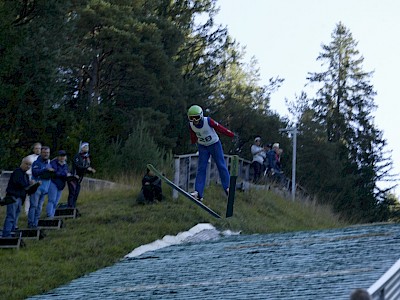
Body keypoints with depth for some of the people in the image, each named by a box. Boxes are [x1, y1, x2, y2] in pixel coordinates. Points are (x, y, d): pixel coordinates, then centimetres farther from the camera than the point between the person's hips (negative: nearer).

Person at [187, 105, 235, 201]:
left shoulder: (208, 121, -28)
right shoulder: (191, 125, -16)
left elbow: (220, 128, -18)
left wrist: (232, 135, -10)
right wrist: (194, 143, 25)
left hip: (214, 144, -3)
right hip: (203, 147, 3)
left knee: (221, 166, -3)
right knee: (201, 168, -5)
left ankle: (227, 187, 7)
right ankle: (198, 192, -12)